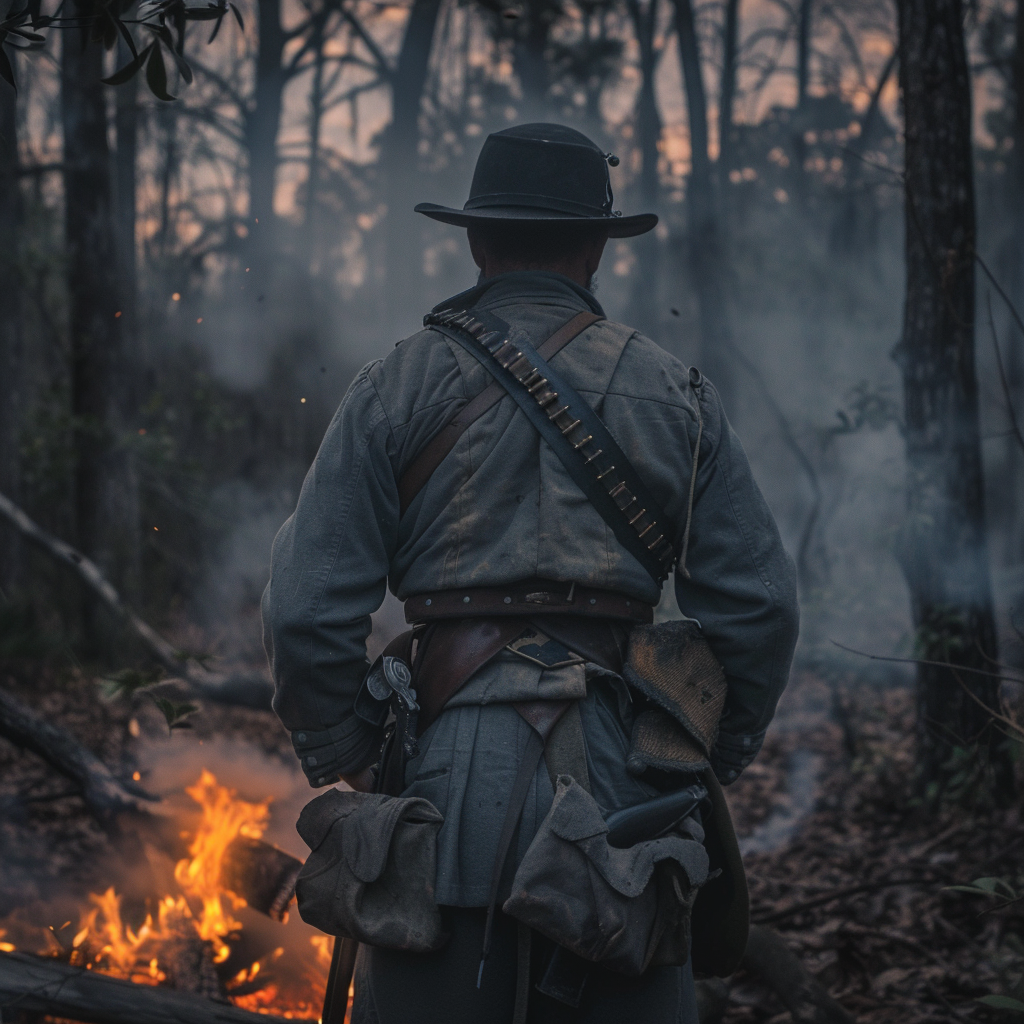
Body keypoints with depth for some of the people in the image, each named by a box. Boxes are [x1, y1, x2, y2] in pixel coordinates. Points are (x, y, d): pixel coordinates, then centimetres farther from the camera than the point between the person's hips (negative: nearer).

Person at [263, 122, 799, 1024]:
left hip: (449, 777, -1)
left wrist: (344, 760, 11)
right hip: (618, 777, 1)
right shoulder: (674, 393, 9)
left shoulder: (398, 388, 4)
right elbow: (757, 604, 7)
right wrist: (711, 761, 18)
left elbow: (307, 609, -1)